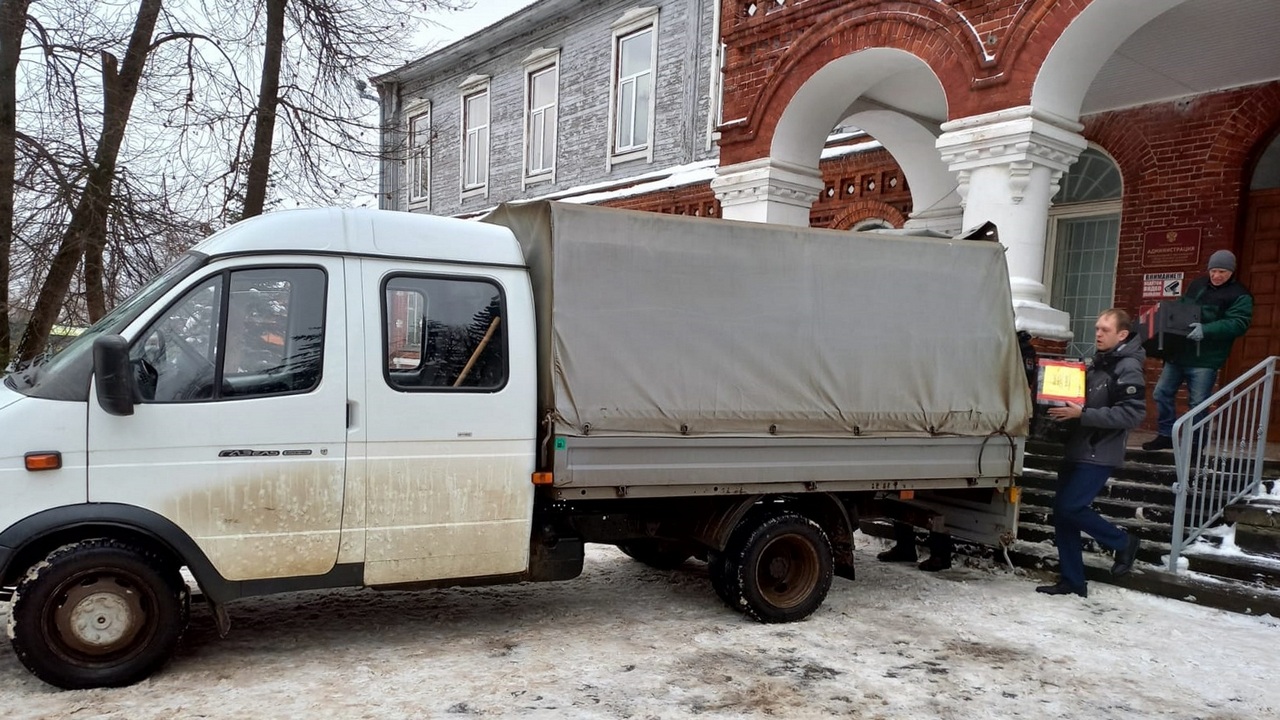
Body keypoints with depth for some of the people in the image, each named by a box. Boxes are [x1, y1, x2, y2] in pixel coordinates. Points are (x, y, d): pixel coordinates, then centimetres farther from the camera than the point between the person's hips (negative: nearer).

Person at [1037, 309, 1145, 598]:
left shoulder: (1128, 368, -10)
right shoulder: (1098, 363, 16)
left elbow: (1132, 413, -21)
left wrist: (1082, 414, -23)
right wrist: (1067, 408, 6)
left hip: (1099, 455, -9)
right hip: (1076, 450, 9)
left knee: (1070, 508, -13)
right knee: (1062, 512, 5)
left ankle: (1124, 543, 12)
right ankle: (1072, 581, 12)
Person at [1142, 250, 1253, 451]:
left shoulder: (1239, 296, -7)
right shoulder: (1197, 284, 12)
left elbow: (1238, 324, -19)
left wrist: (1206, 330, -32)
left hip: (1205, 359, -6)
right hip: (1178, 352, 6)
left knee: (1198, 403, -1)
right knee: (1162, 392, 9)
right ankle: (1166, 435, 21)